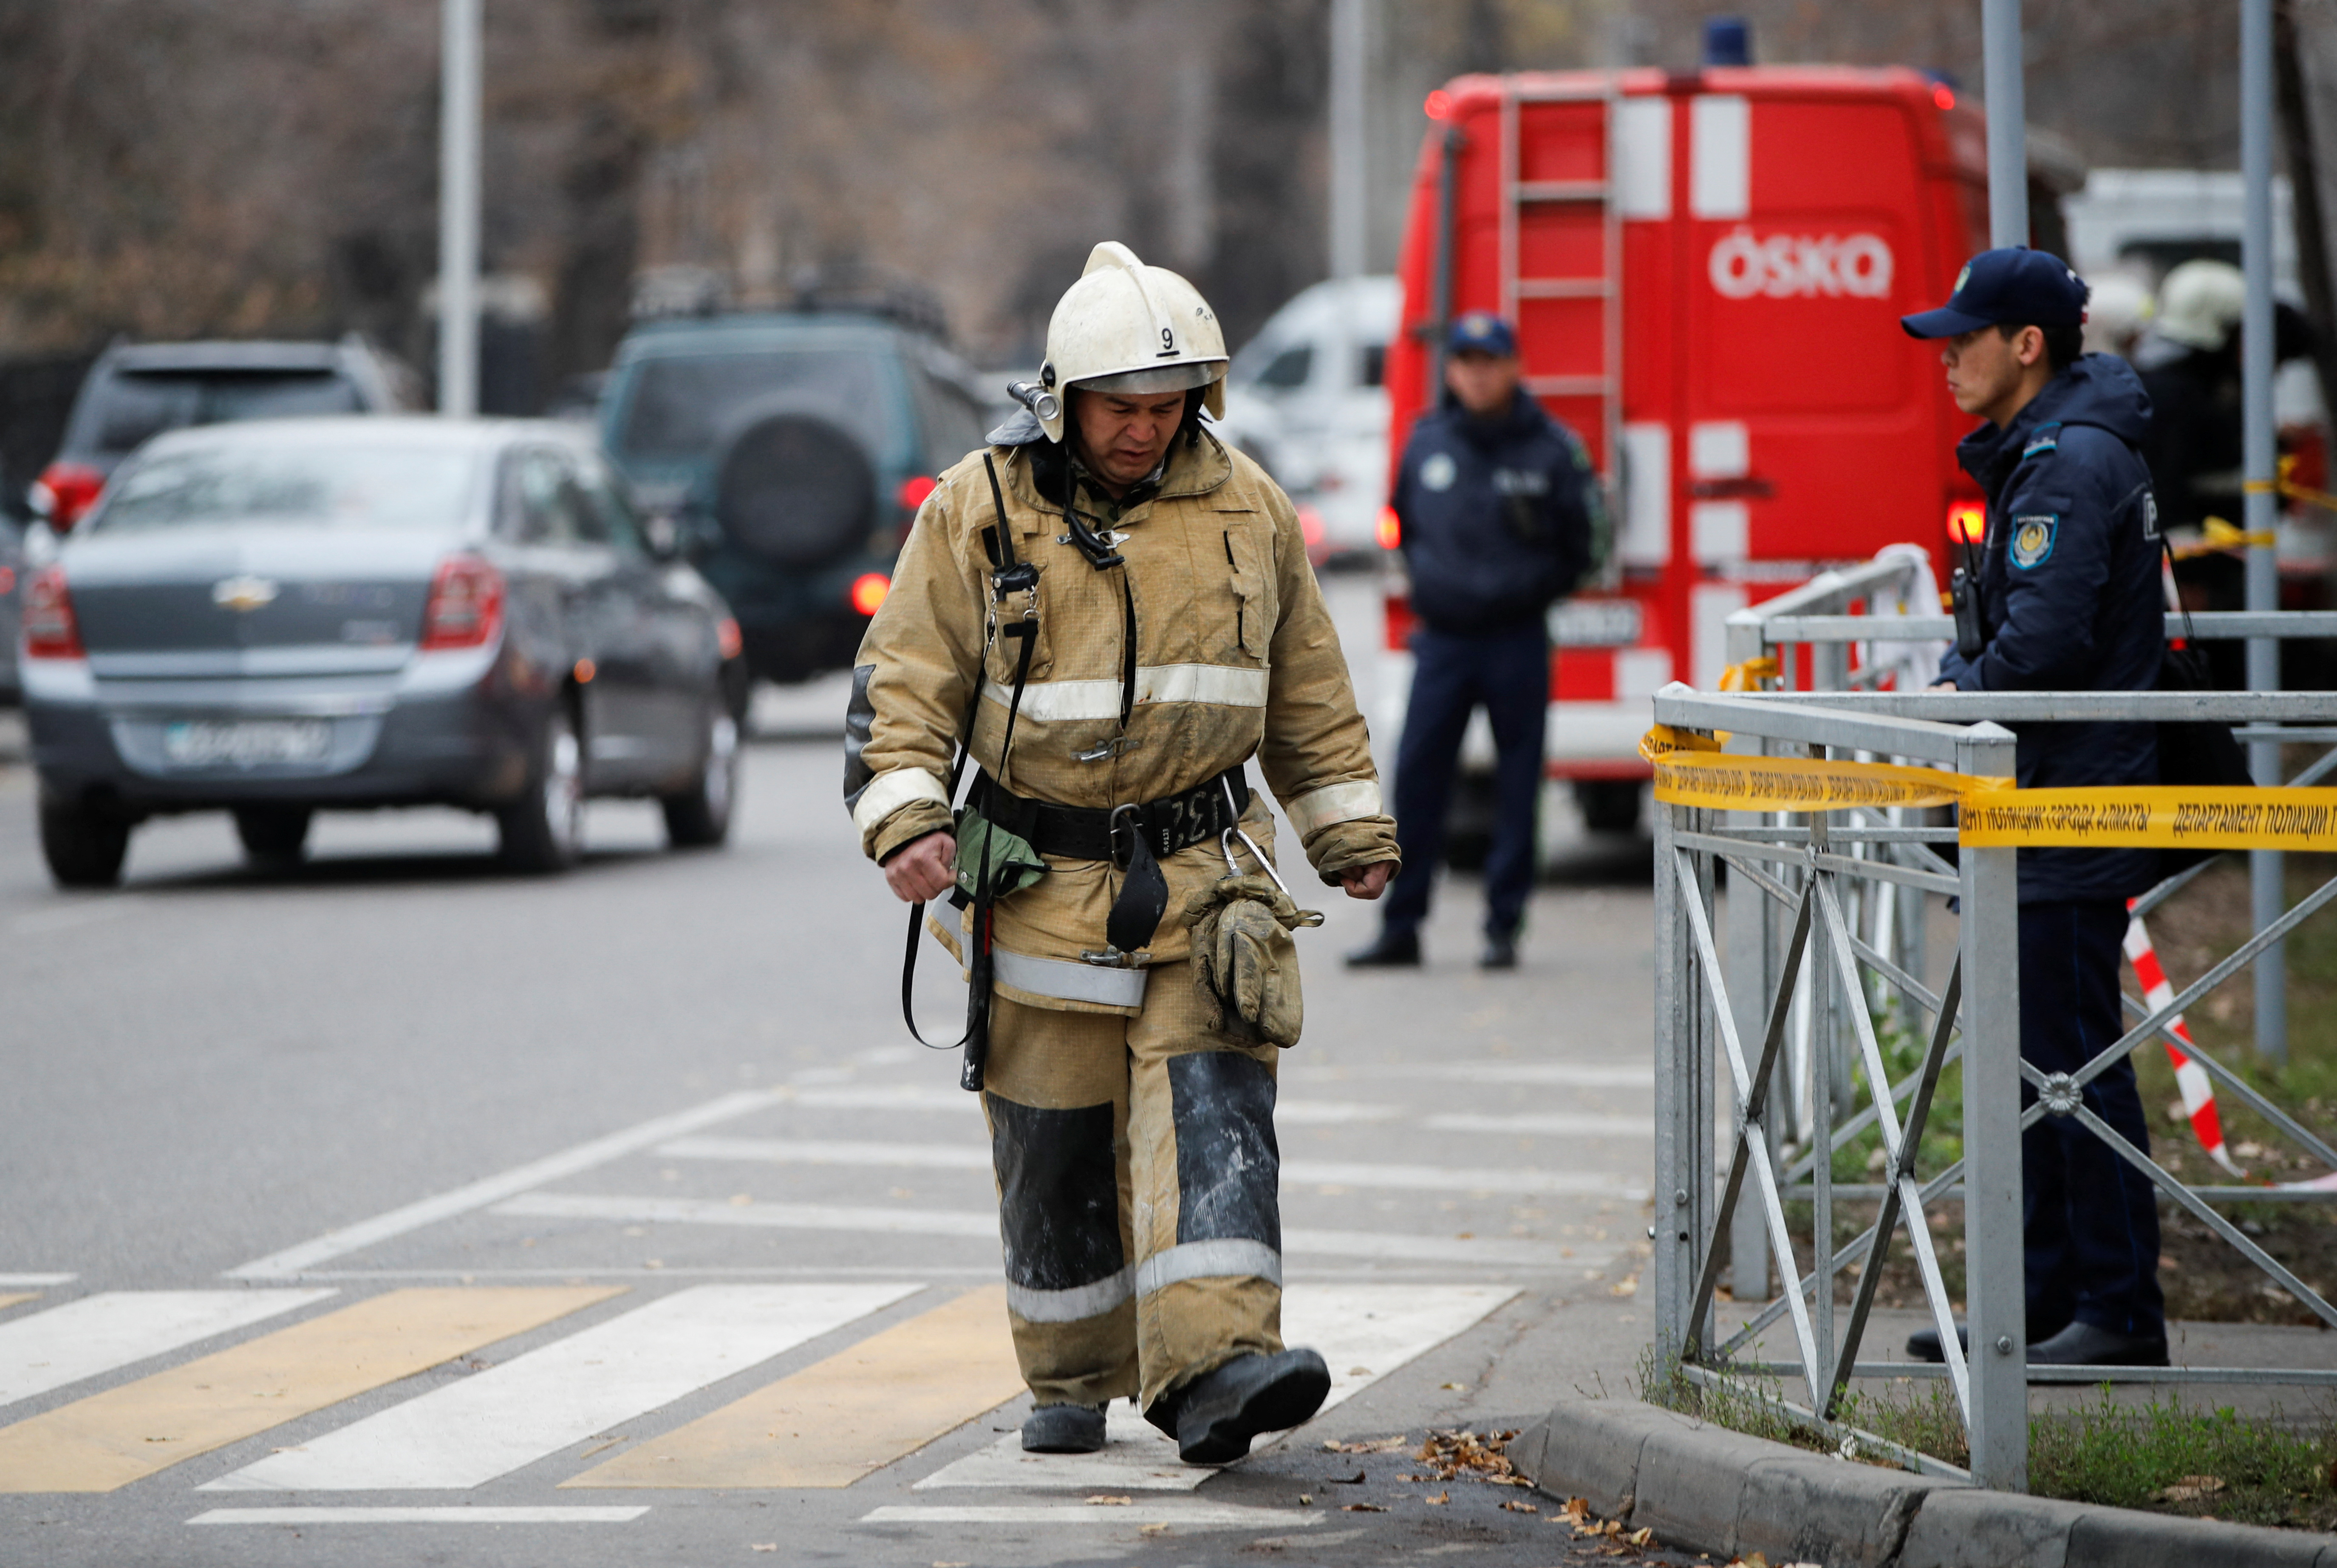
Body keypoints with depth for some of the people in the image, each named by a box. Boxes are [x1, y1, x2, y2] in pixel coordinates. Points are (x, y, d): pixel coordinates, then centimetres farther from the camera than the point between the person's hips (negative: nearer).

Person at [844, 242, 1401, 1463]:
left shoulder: (1244, 509, 5)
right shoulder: (978, 511, -4)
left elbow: (1306, 687, 15)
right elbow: (905, 684, -4)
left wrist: (1349, 827, 17)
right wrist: (905, 818, -18)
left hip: (1202, 875, 1)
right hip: (1043, 890, -1)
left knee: (1207, 1106, -14)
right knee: (1054, 1142, 5)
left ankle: (1211, 1367, -24)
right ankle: (1071, 1383, 21)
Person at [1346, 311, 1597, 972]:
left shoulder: (1553, 448, -3)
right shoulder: (1426, 442, 8)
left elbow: (1581, 543, 2)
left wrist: (1529, 589, -3)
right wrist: (1427, 583, 12)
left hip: (1517, 639, -3)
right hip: (1443, 638, 3)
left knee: (1517, 786, 1)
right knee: (1417, 776, -2)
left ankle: (1504, 926, 8)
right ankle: (1400, 927, 3)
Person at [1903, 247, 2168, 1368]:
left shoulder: (2067, 464, -17)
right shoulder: (2049, 453, 16)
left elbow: (2042, 648, -23)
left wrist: (1957, 695, -8)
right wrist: (1967, 681, 7)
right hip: (2044, 812, 11)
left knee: (2071, 1062, -8)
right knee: (2037, 1058, 13)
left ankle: (2119, 1310, -4)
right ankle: (2045, 1302, 19)